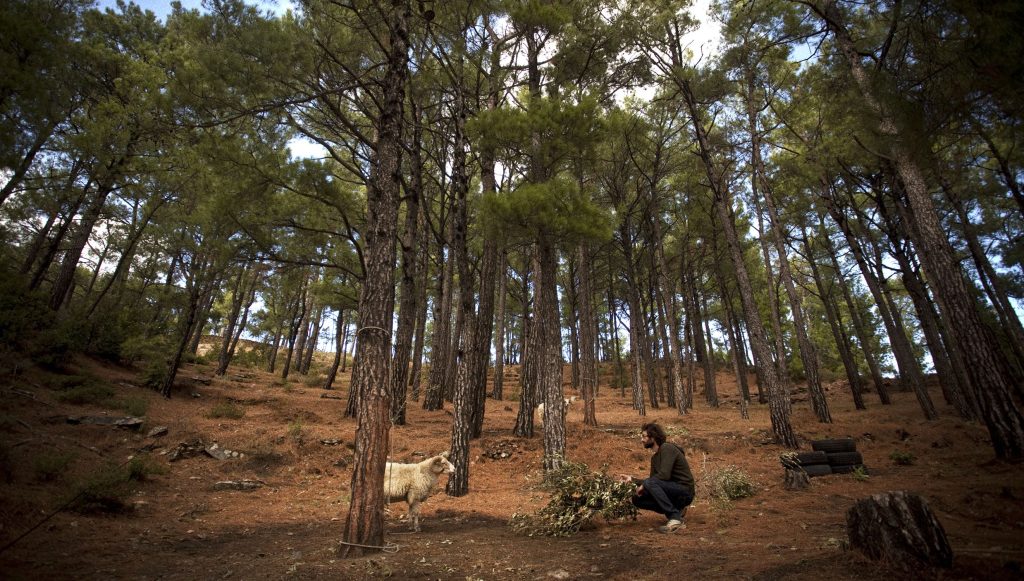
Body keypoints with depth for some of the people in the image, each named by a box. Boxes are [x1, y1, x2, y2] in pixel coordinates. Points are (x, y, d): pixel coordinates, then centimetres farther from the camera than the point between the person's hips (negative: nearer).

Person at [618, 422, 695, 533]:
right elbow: (652, 481, 17)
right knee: (637, 499, 1)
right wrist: (632, 479, 9)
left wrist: (644, 484, -17)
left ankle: (675, 517, -21)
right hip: (672, 491, 9)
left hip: (684, 492, -9)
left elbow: (664, 475, -26)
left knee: (650, 483, -31)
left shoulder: (667, 448, -15)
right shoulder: (654, 458, 13)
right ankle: (676, 509, 5)